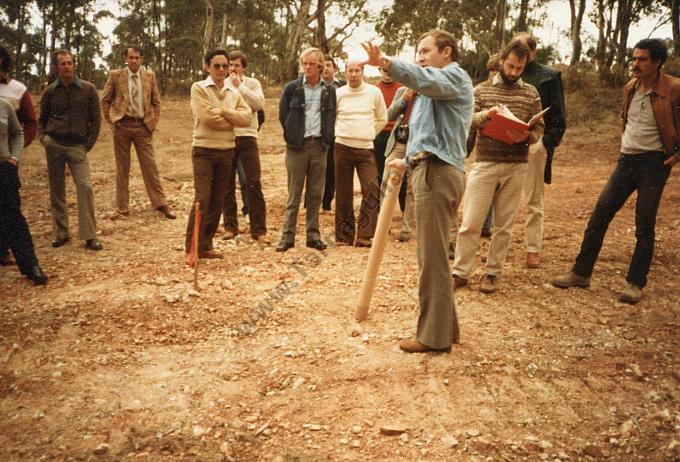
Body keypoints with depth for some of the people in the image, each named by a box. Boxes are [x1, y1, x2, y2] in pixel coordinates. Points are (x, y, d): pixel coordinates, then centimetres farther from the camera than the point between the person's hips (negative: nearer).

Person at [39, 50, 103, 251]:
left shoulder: (88, 89, 1)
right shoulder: (50, 92, 6)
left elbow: (96, 118, 5)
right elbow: (42, 119, 19)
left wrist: (89, 144, -1)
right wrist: (43, 138, 3)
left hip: (77, 146, -2)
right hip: (53, 144, 2)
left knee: (85, 187, -13)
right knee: (56, 190, 6)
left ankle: (89, 236, -5)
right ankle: (60, 233, 18)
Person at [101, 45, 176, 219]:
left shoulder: (149, 76, 6)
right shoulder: (115, 75, 2)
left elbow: (156, 102, 12)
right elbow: (105, 100, 7)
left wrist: (153, 123, 3)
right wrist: (111, 120, 0)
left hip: (143, 126, 1)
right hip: (122, 125, -1)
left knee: (150, 166, -1)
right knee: (122, 167, 6)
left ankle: (160, 204, 4)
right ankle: (123, 205, 15)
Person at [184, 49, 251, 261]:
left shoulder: (234, 92, 11)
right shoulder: (199, 88, -4)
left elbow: (247, 118, -3)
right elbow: (207, 118, -17)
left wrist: (223, 111, -13)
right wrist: (232, 120, -6)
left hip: (227, 150, 5)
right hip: (204, 150, -5)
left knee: (218, 200, 8)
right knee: (202, 199, -10)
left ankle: (206, 245, 17)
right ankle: (191, 248, -1)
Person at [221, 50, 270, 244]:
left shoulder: (252, 83, 4)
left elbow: (260, 104, -13)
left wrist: (240, 87, -13)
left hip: (247, 137, -2)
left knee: (254, 184, -7)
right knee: (227, 185, 8)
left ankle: (259, 230, -2)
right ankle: (230, 226, 19)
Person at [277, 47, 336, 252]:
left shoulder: (329, 90, 9)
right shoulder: (292, 88, 2)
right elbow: (282, 116, 6)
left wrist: (327, 138, 7)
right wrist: (292, 136, 4)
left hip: (319, 145, 2)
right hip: (297, 146, -2)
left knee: (316, 194, 6)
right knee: (294, 194, 0)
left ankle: (313, 235, 14)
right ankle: (287, 237, 5)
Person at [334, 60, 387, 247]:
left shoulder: (374, 92, 4)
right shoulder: (338, 93, 3)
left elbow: (382, 119, 15)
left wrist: (369, 135, 12)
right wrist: (340, 134, 9)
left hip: (366, 149, 0)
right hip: (343, 147, 0)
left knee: (371, 191, -12)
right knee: (343, 193, 4)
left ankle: (364, 235, -5)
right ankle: (344, 235, 14)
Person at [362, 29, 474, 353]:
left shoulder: (455, 77, -2)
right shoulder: (437, 87, 29)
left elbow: (424, 79, -26)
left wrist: (386, 63, -40)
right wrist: (409, 162, 28)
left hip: (437, 172, -11)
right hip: (431, 170, 11)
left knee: (432, 257, -7)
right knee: (433, 255, 13)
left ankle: (435, 335, 0)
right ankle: (445, 327, 22)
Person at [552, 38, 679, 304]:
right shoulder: (630, 87, 8)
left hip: (654, 163, -6)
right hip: (626, 160, 6)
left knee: (644, 226, -1)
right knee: (598, 217, 2)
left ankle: (636, 283, 11)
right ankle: (581, 273, 11)